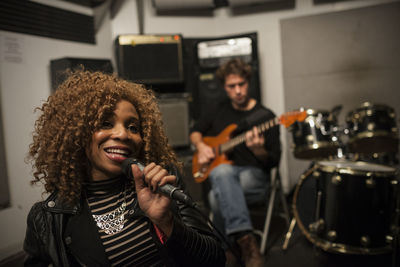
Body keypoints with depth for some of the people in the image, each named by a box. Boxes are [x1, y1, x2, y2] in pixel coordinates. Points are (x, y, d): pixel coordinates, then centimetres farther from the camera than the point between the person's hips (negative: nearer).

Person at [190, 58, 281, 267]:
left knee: (218, 195, -36)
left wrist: (258, 150, -25)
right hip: (223, 172, 3)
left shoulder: (265, 116, -1)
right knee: (222, 172, -38)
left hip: (254, 175, -3)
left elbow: (273, 161, -3)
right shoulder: (218, 110, 12)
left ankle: (225, 247, -18)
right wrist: (201, 146, 3)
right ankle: (246, 241, -45)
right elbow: (195, 131, 25)